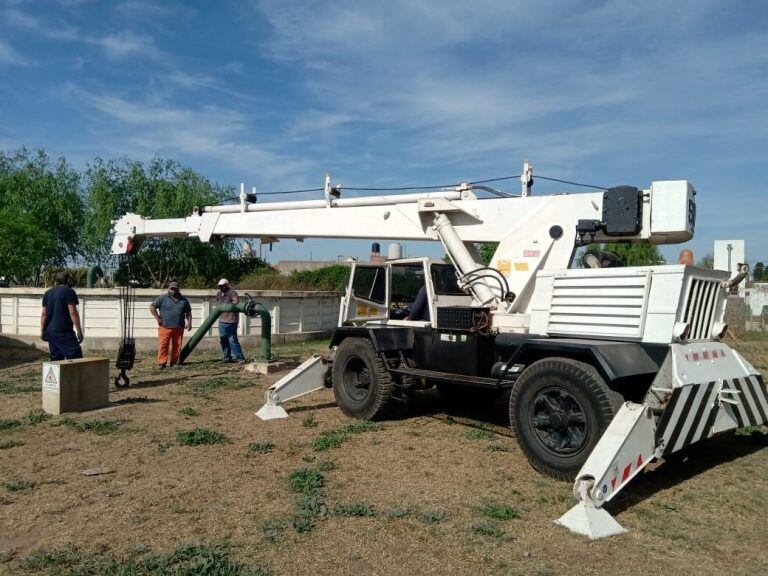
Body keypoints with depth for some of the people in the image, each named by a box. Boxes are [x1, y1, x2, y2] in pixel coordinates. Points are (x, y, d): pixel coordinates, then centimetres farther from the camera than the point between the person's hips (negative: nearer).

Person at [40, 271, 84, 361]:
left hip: (50, 332, 8)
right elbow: (73, 312, -12)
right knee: (75, 357, -11)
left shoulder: (47, 293, 16)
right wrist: (79, 331, -9)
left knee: (55, 359, 11)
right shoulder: (69, 291, -6)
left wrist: (42, 331, 18)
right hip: (64, 332, -8)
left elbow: (44, 313, 14)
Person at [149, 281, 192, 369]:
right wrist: (158, 318, -5)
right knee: (163, 345, -9)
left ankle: (174, 362, 15)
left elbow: (188, 312, 21)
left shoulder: (184, 300, 14)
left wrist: (189, 322, 9)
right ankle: (161, 363, -5)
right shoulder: (162, 298, 3)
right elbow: (152, 307, 2)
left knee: (177, 346, 6)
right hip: (165, 327, -3)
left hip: (179, 328, 3)